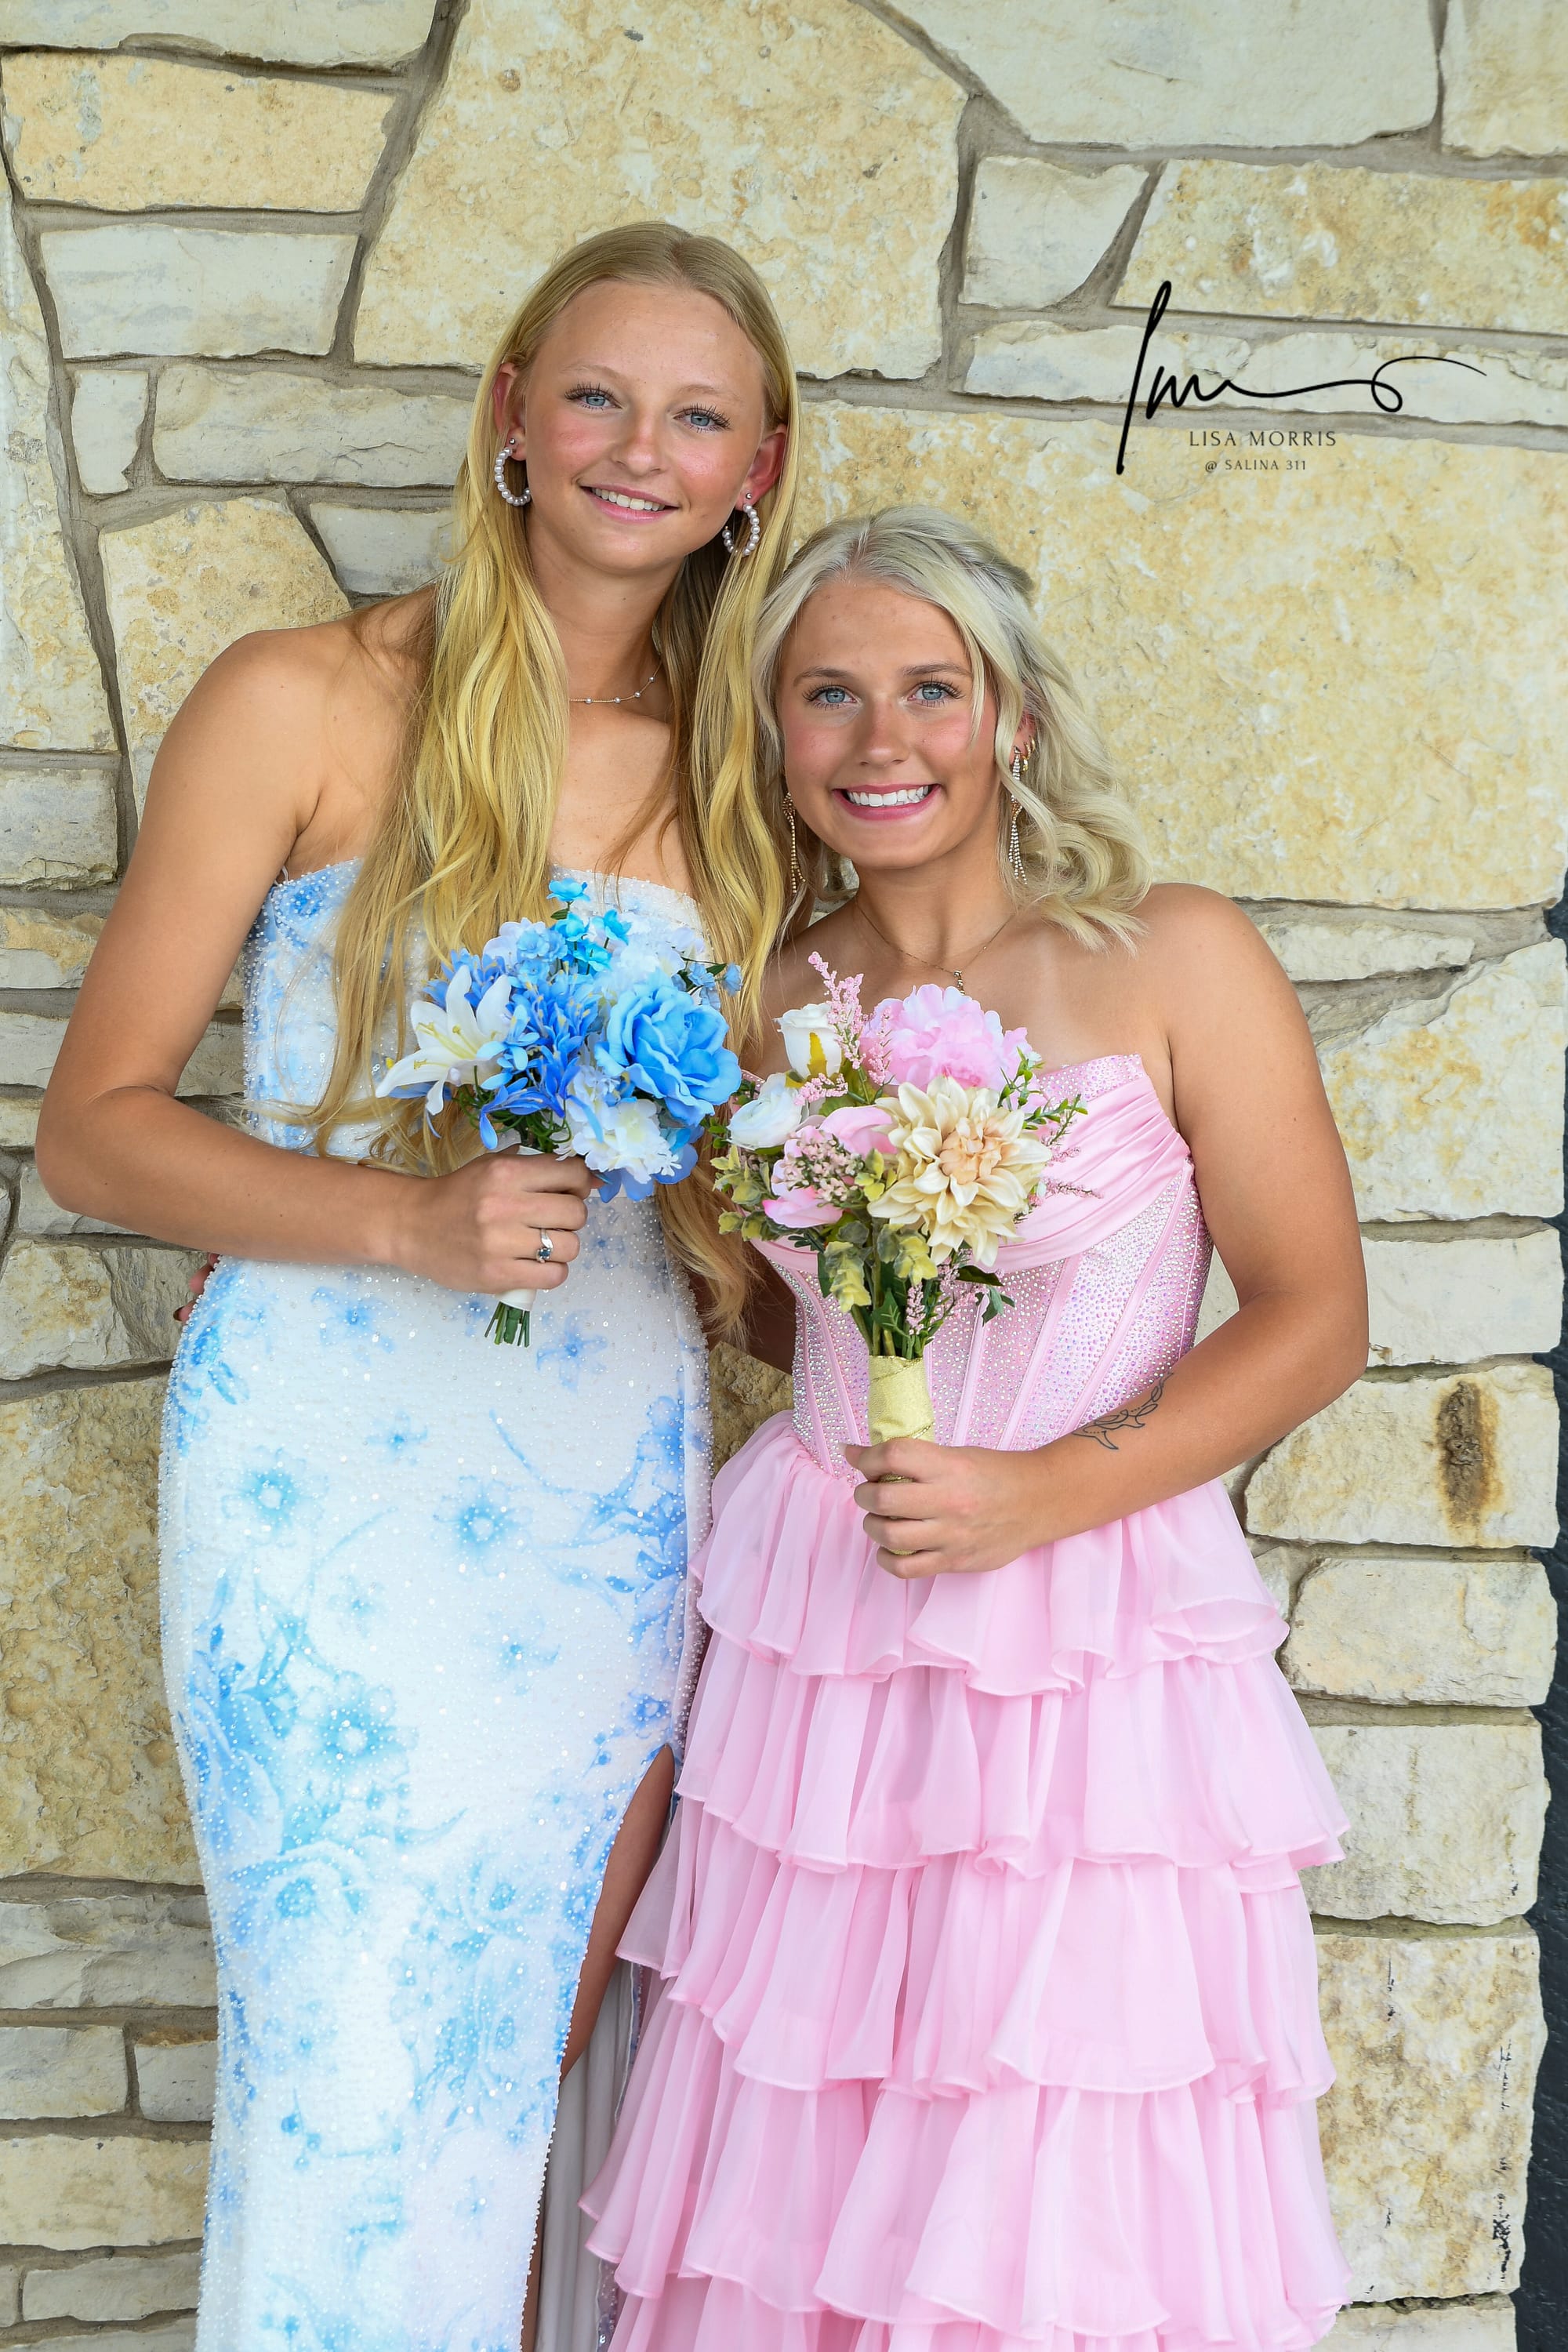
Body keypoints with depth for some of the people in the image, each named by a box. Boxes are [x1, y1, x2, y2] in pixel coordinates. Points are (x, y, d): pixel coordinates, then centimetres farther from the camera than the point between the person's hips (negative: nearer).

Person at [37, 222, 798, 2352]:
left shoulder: (730, 776, 10)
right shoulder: (306, 706, -3)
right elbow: (98, 1124, -5)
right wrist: (406, 1220, -19)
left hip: (619, 1496, 4)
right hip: (338, 1477, -4)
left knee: (542, 2059, 10)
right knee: (359, 2073, -3)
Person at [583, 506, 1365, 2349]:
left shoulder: (1172, 963, -5)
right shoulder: (769, 1006, 6)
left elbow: (1315, 1319, -5)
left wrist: (1046, 1491, -15)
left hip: (1091, 1658, -3)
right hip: (813, 1644, 3)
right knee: (793, 2190, 8)